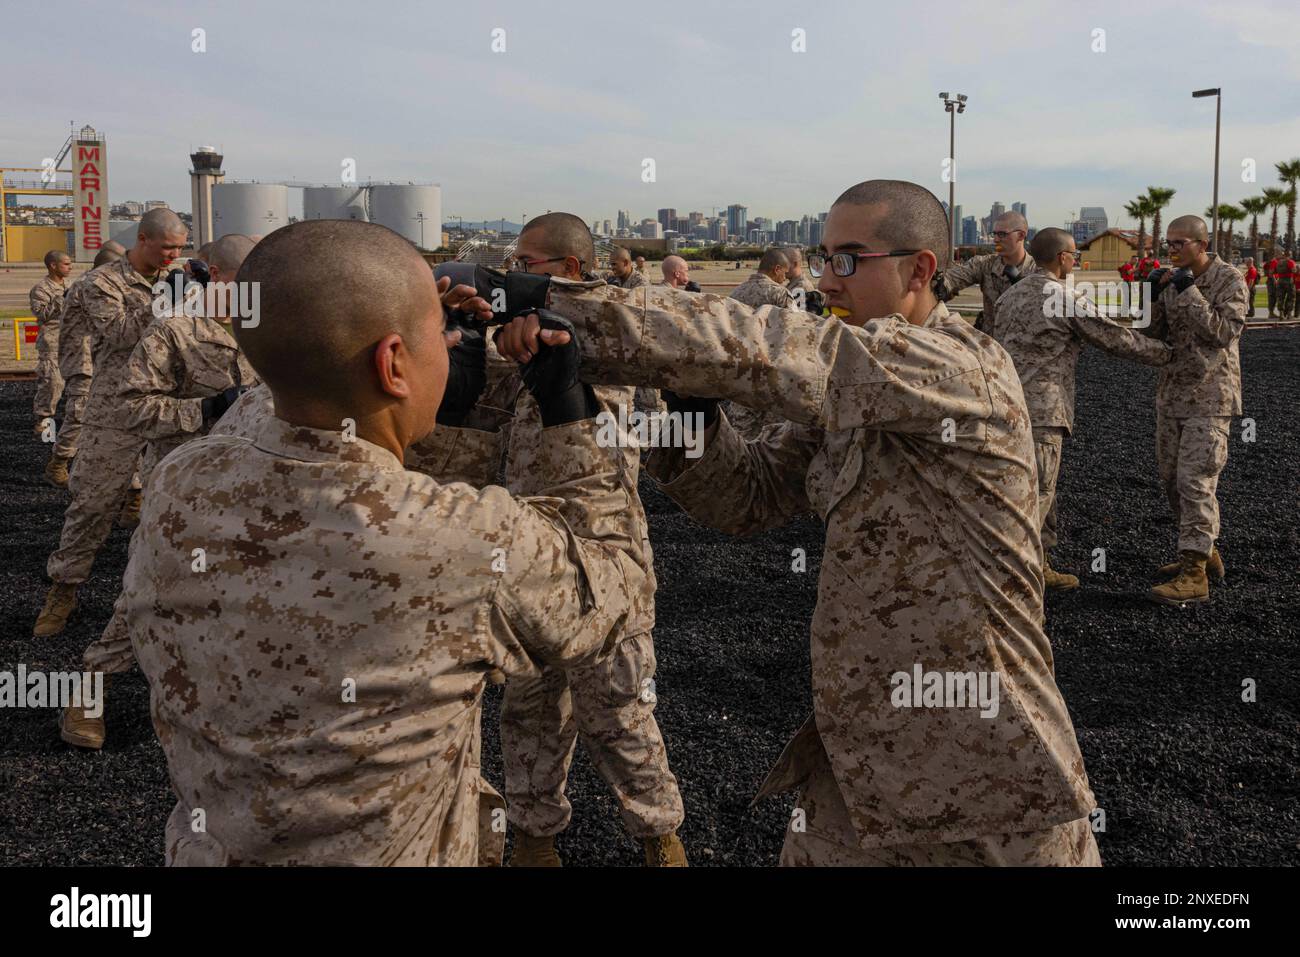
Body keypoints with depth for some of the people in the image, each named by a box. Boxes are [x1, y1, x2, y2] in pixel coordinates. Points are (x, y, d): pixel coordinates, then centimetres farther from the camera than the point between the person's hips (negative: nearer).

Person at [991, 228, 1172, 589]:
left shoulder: (1011, 294, 14)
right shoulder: (1068, 300, -8)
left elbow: (997, 346, 18)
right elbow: (1117, 338, -1)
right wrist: (1165, 352, 13)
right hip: (1040, 408, -8)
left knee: (1043, 488, 17)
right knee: (1035, 492, -6)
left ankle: (1039, 565, 22)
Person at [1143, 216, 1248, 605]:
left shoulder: (1229, 279, -9)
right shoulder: (1173, 281, 9)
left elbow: (1225, 332, -18)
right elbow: (1153, 334, 6)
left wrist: (1190, 293, -21)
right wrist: (1155, 296, -9)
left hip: (1209, 398, -7)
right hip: (1171, 394, 7)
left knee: (1196, 480, -13)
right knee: (1172, 478, 12)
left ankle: (1195, 573, -12)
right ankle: (1204, 552, 28)